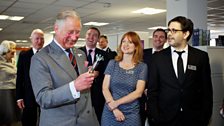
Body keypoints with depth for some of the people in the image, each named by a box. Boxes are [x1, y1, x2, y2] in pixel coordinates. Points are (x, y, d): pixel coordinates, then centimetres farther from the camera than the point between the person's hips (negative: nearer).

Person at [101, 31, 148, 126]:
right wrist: (114, 108, -14)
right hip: (110, 112, 1)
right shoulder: (112, 63, 2)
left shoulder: (142, 67, -2)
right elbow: (105, 88, -3)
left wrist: (116, 103, -15)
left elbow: (138, 92, -9)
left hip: (131, 114, -1)